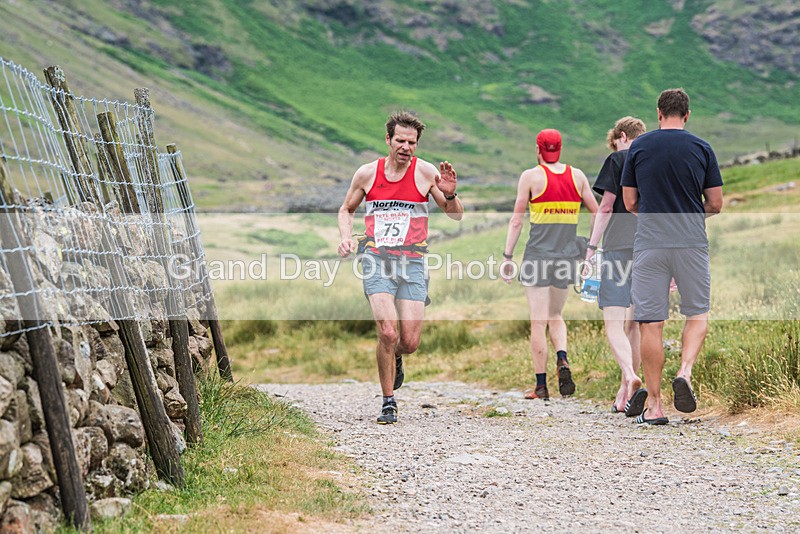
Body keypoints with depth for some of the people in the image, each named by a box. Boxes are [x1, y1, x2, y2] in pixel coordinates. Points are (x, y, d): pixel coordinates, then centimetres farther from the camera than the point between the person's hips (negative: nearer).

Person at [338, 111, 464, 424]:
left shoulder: (426, 172, 0)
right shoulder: (367, 173, 3)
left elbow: (456, 216, 5)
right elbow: (346, 209, 20)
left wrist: (450, 194, -16)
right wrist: (346, 237, 1)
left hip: (412, 263, 0)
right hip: (376, 261, 0)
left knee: (409, 342, -4)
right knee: (388, 333, -17)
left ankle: (394, 358, 35)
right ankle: (388, 402, 0)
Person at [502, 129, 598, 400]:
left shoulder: (531, 176, -4)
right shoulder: (577, 176, 6)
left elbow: (516, 220, -4)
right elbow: (597, 214, 9)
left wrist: (507, 256, 0)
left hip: (538, 254, -4)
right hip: (567, 256, 4)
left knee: (538, 322, 0)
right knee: (555, 316, 19)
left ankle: (541, 386, 2)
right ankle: (562, 360, -8)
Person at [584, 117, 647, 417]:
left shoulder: (617, 160, 2)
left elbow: (606, 206, -5)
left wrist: (591, 249, -4)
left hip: (620, 248, -5)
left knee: (613, 325, -10)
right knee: (634, 324, 14)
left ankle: (631, 377, -34)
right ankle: (624, 394, 17)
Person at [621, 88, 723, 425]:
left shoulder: (638, 147, 3)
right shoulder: (702, 149, 2)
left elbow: (630, 202, 7)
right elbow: (715, 205, 4)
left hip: (649, 243, 0)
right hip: (692, 243, 0)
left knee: (651, 323, 3)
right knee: (698, 314, 16)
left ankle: (654, 405, 3)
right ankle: (685, 372, -10)